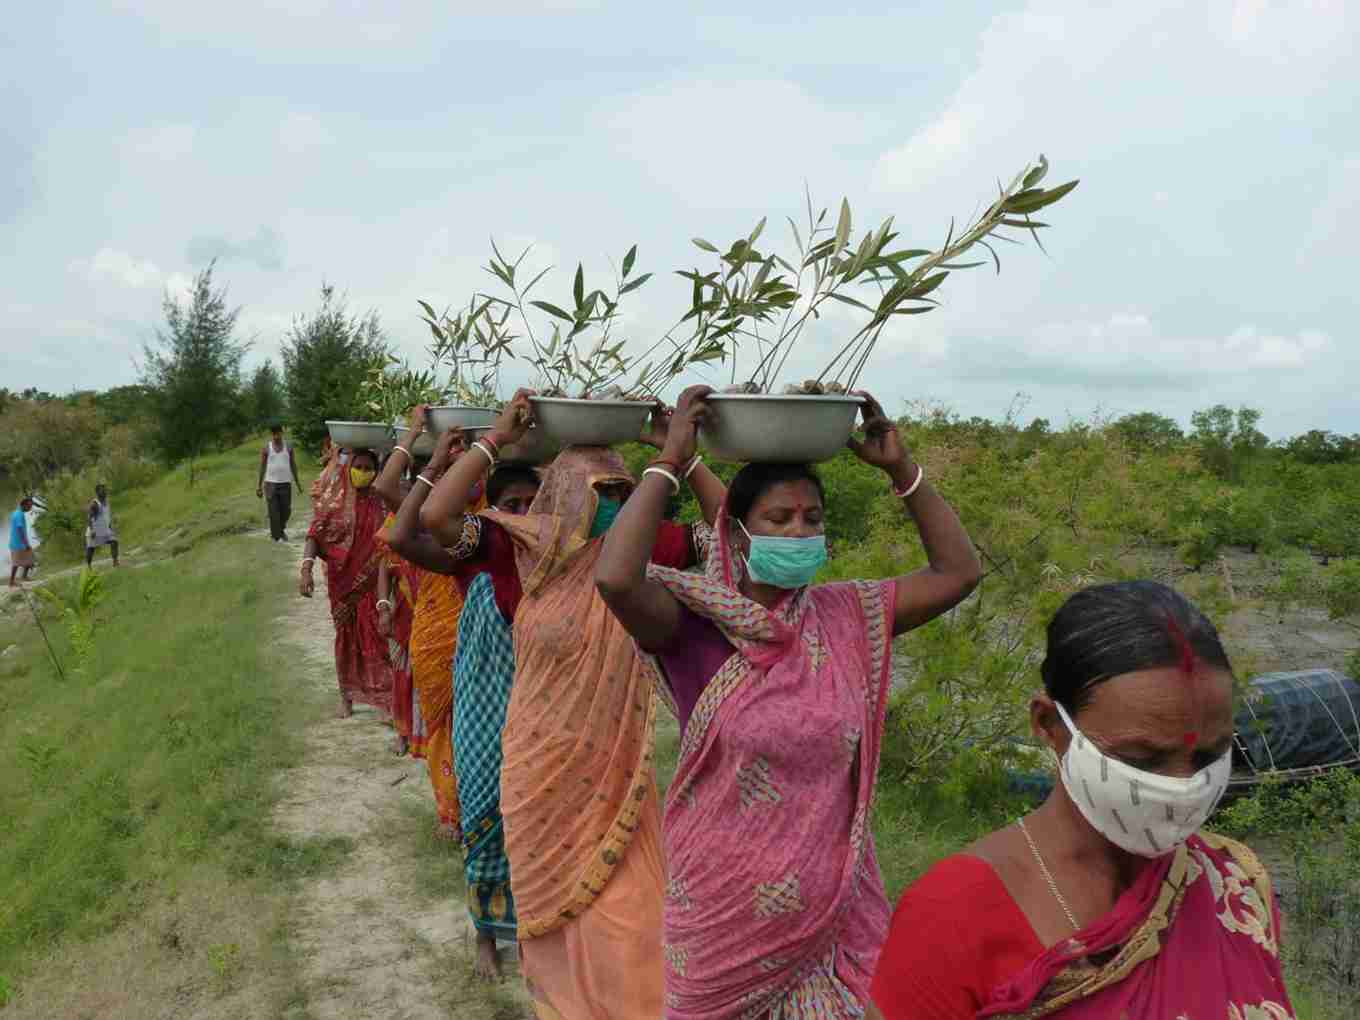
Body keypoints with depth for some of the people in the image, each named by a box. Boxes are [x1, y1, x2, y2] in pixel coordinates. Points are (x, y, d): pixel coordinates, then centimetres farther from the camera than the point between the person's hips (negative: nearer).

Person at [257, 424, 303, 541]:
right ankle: (276, 536, 2)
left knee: (286, 510, 5)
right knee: (274, 512, -4)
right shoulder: (266, 449, 1)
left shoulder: (288, 448, 6)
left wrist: (297, 482, 9)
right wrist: (259, 486, 0)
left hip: (286, 483, 2)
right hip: (271, 483, -2)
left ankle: (281, 529, 30)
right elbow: (262, 467, 3)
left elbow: (293, 465, 11)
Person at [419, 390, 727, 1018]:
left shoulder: (639, 548, -8)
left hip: (615, 761, 1)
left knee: (622, 903, 10)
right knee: (557, 891, 20)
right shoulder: (525, 550, -14)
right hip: (546, 763, -1)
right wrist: (495, 439, -22)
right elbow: (435, 518, -26)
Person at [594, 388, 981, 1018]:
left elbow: (957, 573, -1)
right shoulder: (695, 621, -16)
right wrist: (671, 463, -27)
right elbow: (615, 580, -34)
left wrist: (898, 467, -8)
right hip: (724, 897, -3)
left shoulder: (845, 617, -3)